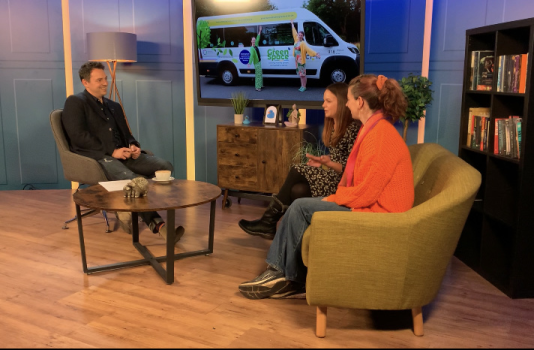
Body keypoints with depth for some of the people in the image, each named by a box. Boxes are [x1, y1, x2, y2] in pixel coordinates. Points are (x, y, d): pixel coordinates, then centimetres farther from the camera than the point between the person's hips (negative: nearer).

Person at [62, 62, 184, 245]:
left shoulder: (114, 106, 26)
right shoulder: (75, 102, 4)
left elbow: (126, 134, 26)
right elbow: (79, 137, -9)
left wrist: (133, 146, 0)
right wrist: (112, 151, -15)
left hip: (122, 154, 7)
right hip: (95, 157, -7)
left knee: (165, 166, -15)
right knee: (131, 179, -36)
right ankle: (156, 224, -27)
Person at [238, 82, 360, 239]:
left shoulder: (353, 128, -13)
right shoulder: (333, 126, 13)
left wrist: (329, 163, -29)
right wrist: (323, 161, 0)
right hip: (332, 177, 8)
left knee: (297, 172, -19)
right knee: (297, 190, -18)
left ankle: (268, 223, -9)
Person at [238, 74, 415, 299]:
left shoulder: (380, 136, -22)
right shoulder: (373, 128, 12)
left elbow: (365, 193, -23)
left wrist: (332, 199, -8)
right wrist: (335, 197, 1)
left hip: (375, 214, -10)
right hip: (367, 204, 10)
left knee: (300, 208, -10)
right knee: (298, 208, 3)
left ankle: (294, 280, 9)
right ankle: (278, 272, 6)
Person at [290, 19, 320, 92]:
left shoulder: (303, 43, -12)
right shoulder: (296, 41, 8)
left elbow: (309, 49, -21)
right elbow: (294, 33, 21)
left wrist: (315, 54, -34)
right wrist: (292, 24, 30)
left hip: (301, 61, -7)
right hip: (297, 60, 7)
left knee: (303, 74, -4)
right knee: (300, 74, 12)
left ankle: (304, 87, 1)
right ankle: (302, 86, 18)